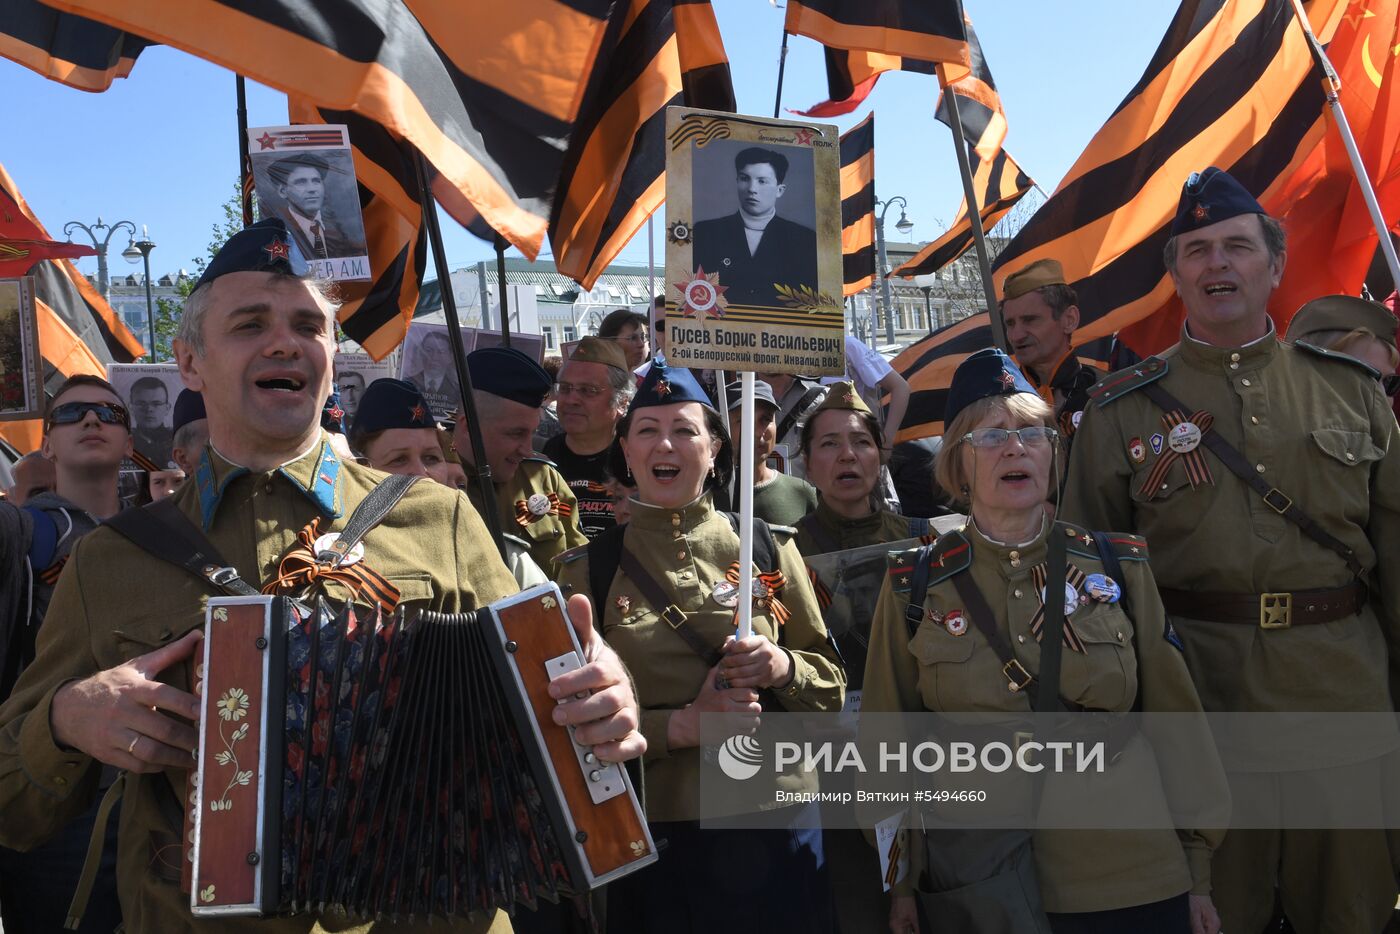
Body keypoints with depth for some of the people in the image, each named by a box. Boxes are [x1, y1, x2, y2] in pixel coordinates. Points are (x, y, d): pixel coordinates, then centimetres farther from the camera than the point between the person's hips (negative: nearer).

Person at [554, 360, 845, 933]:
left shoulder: (767, 548, 0)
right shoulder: (588, 568, -2)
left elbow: (831, 687, 5)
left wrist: (782, 667, -17)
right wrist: (681, 724, -18)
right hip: (653, 840, -1)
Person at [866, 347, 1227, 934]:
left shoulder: (1119, 566, 0)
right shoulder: (914, 586, -4)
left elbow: (1173, 715, 3)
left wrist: (1197, 873, 4)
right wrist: (901, 884, 1)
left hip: (1130, 880, 1)